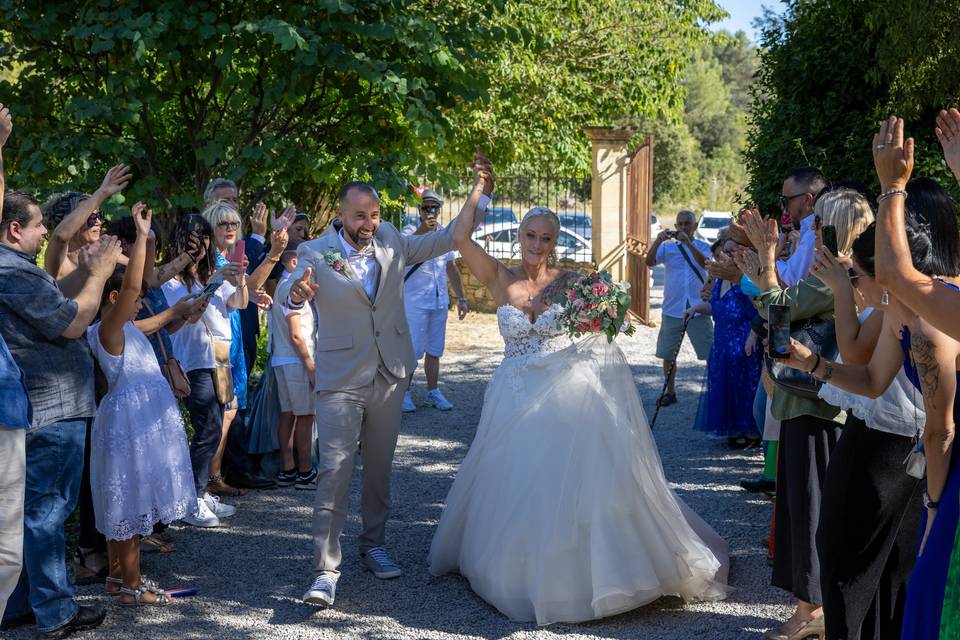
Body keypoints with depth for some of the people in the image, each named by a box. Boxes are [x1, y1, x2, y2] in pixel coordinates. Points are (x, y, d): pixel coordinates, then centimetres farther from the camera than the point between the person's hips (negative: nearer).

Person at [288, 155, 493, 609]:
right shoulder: (316, 253, -11)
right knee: (334, 470, -10)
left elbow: (446, 239, 8)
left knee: (379, 467, 16)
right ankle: (325, 570, -6)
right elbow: (289, 291, -27)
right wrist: (297, 291, -53)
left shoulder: (391, 242, 2)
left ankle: (373, 545, 33)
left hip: (389, 376, 5)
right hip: (341, 380, -4)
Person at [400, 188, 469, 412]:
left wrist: (461, 298, 17)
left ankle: (433, 392, 23)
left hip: (440, 301, 6)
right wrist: (422, 230, -48)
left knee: (434, 350, 13)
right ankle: (404, 393, 8)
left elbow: (451, 268, 18)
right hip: (415, 301, -5)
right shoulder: (410, 231, -8)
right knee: (412, 350, -4)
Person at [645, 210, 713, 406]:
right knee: (668, 354, 9)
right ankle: (670, 392, 23)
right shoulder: (667, 247, 7)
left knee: (710, 352, -1)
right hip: (672, 310, 2)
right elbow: (650, 262, -10)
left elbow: (705, 263, -17)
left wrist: (688, 243, -26)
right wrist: (658, 241, -23)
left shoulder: (702, 246, 4)